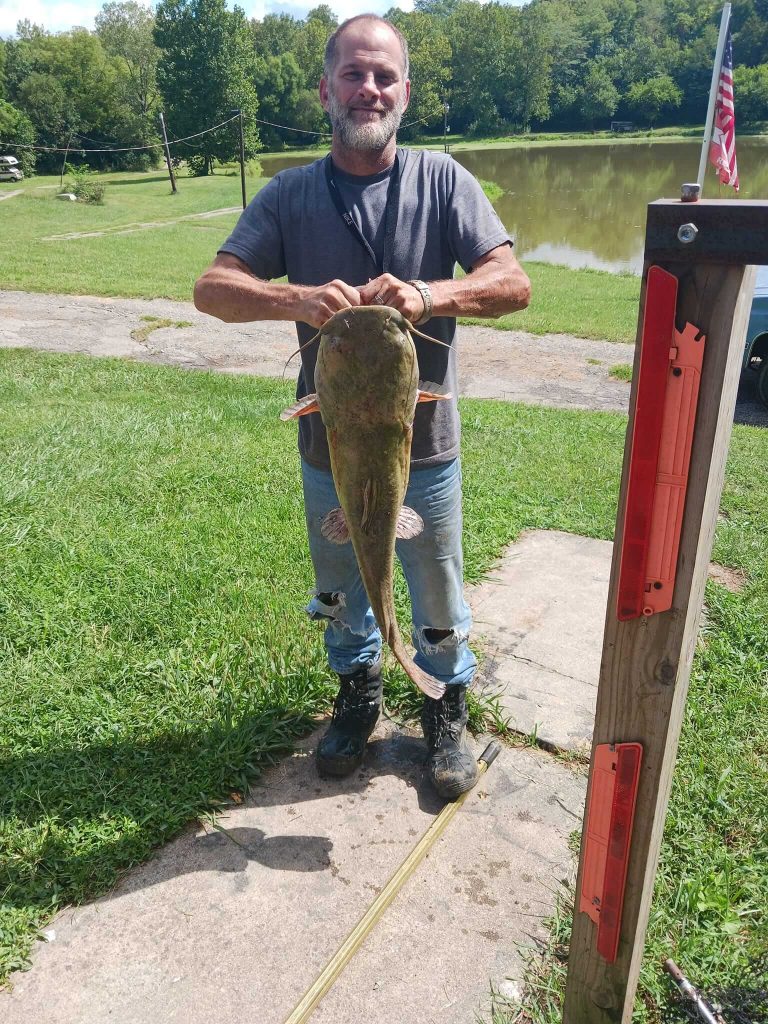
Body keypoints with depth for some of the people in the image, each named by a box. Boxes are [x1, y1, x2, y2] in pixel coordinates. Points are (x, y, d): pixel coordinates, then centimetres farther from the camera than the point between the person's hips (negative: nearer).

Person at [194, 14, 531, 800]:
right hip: (329, 447, 2)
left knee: (438, 595, 14)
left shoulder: (441, 180, -4)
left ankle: (447, 711, 39)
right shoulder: (289, 194, -1)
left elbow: (514, 283, -12)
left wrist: (427, 295, -31)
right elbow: (212, 288, -10)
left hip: (423, 446, -1)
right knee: (341, 591, 20)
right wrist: (296, 299, -30)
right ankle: (357, 696, 46)